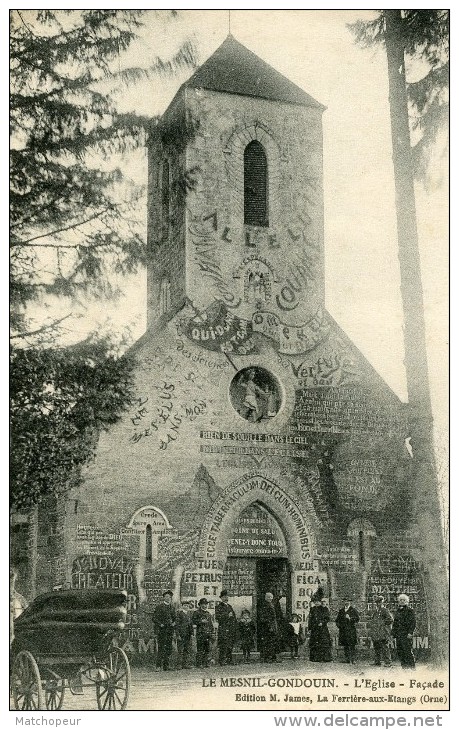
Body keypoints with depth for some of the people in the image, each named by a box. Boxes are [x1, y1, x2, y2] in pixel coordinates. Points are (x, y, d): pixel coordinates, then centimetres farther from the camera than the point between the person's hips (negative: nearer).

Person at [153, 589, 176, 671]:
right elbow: (154, 618, -4)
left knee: (169, 649, 3)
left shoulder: (172, 608, 17)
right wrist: (160, 624, -15)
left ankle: (166, 666, 9)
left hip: (170, 631, 5)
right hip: (161, 631, -5)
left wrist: (174, 623, 6)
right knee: (161, 648, -9)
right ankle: (158, 666, -7)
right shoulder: (159, 607, -1)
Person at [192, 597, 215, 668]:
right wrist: (201, 621, -17)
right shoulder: (197, 613, 1)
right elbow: (193, 621, -9)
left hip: (208, 633, 6)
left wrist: (212, 634, 18)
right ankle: (199, 663, -5)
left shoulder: (208, 613, 20)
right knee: (200, 649, -7)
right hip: (200, 633, -6)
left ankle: (205, 663, 13)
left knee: (207, 649, 6)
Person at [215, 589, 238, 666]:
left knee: (230, 646, 8)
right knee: (223, 646, -10)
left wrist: (235, 629, 18)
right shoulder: (218, 607, -2)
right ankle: (222, 661, -7)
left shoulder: (229, 606, 21)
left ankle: (229, 661, 14)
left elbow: (234, 618, 25)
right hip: (223, 630, -7)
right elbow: (217, 617, -14)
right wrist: (227, 616, -16)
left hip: (231, 630, 7)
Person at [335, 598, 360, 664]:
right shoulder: (341, 611, 18)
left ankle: (352, 659, -11)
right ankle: (347, 659, 9)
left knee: (352, 645, -10)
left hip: (351, 630, -4)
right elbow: (337, 620, 25)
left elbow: (358, 618, -2)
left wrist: (350, 618, -14)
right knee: (345, 645, 4)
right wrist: (339, 625, 6)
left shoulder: (353, 610, 5)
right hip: (343, 630, 4)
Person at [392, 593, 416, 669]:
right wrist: (393, 632, 16)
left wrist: (410, 632, -15)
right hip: (398, 635, 7)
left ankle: (412, 666, -3)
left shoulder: (410, 611, -1)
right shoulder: (397, 611, 19)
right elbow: (395, 622, 24)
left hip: (406, 634, -7)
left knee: (408, 650, -9)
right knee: (399, 651, 5)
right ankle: (404, 665, 12)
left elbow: (413, 622, -7)